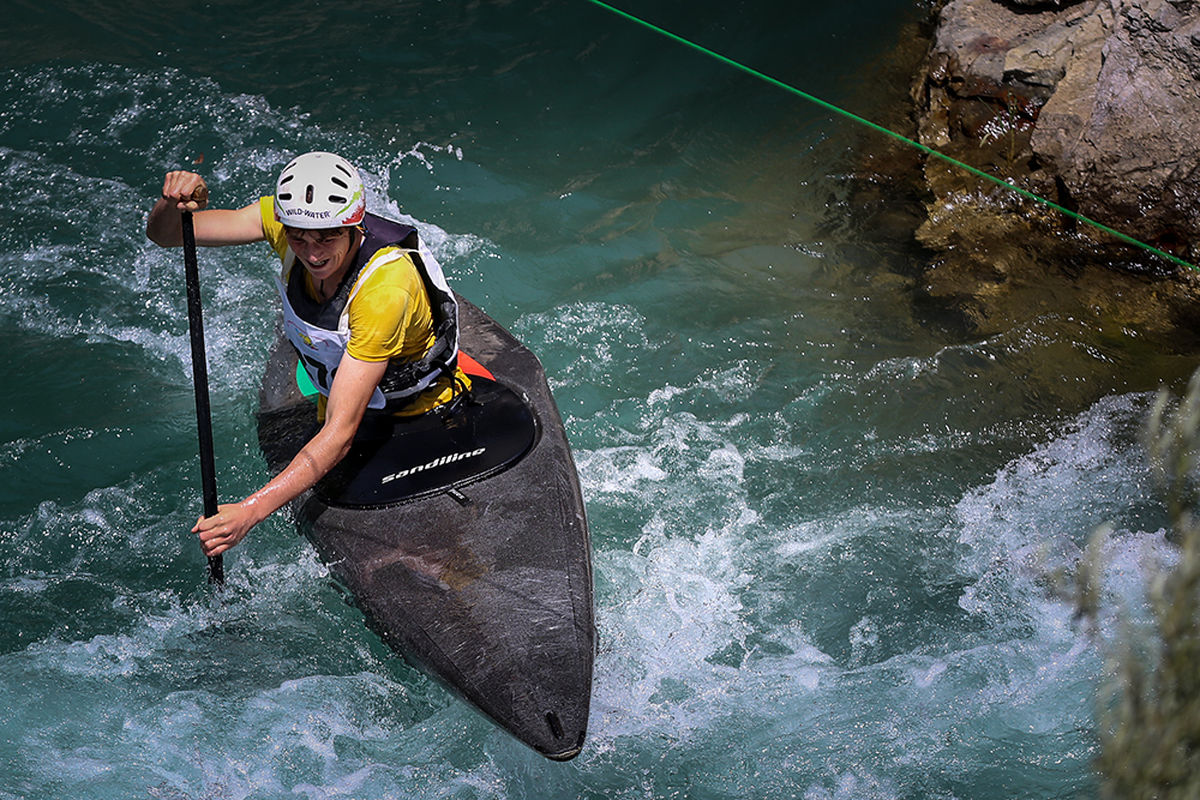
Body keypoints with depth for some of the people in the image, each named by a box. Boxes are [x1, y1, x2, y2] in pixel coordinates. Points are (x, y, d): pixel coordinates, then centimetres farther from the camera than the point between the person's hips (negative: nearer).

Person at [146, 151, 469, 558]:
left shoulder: (386, 288, -42)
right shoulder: (289, 220, -25)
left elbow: (340, 433, -44)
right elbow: (164, 235, -21)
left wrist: (249, 511, -53)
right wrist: (175, 204, -46)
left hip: (424, 414, -5)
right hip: (339, 398, 5)